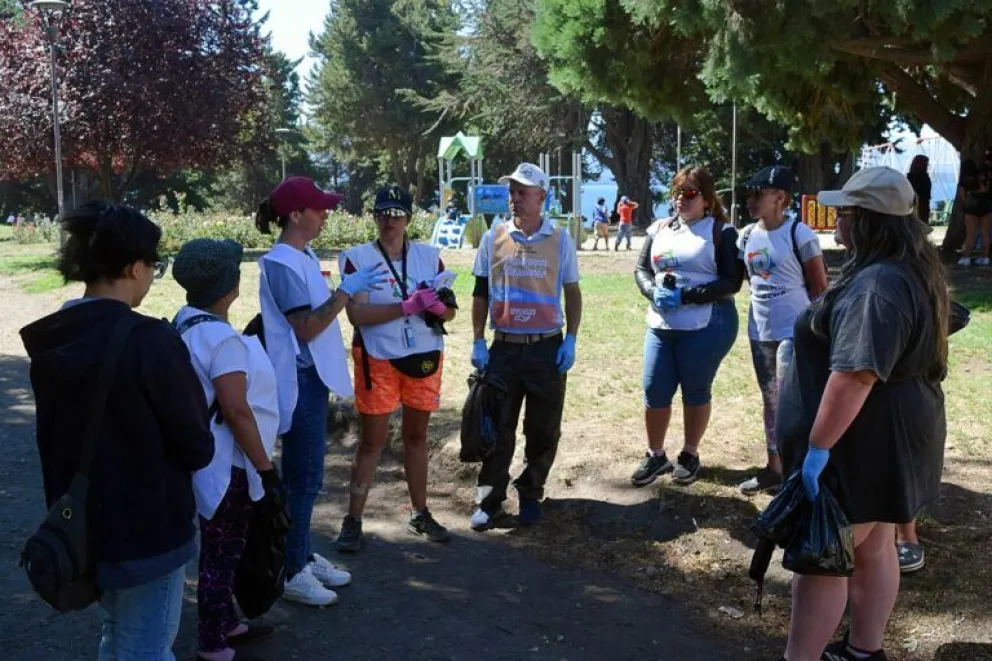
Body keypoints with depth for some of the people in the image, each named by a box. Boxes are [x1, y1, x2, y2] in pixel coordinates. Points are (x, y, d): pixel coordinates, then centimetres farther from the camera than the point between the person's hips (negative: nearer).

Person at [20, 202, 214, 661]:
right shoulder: (149, 340, -23)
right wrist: (193, 448, 4)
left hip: (80, 523, 7)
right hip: (148, 527, -7)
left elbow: (60, 432, 9)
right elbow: (197, 448, -16)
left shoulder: (50, 341, -2)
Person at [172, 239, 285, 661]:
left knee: (221, 549, 22)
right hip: (226, 466, -10)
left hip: (208, 460, 10)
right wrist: (267, 471, -20)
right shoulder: (222, 338, -25)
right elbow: (237, 412, -25)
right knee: (220, 553, 5)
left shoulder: (188, 323, 5)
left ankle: (224, 625, 38)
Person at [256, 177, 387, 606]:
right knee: (303, 478, -2)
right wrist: (346, 290, -23)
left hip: (314, 377, 10)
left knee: (304, 475, 17)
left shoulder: (304, 257, 11)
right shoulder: (281, 264, -19)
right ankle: (291, 573, 9)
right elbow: (306, 327, -23)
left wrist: (349, 288, 10)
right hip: (299, 381, -10)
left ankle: (303, 556, 29)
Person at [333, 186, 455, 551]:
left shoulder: (429, 256, 4)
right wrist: (408, 306, -26)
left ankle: (420, 514, 25)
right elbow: (357, 314, -18)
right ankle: (353, 520, 10)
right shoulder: (357, 258, -7)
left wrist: (435, 305, -18)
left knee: (417, 435, 13)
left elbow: (450, 312, 6)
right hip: (378, 359, -3)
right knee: (373, 439, 0)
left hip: (425, 357, 4)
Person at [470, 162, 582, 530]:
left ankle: (530, 495, 25)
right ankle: (488, 500, 15)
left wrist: (570, 340, -4)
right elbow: (481, 293, 7)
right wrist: (478, 342, 1)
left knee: (544, 429, 8)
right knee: (497, 427, 4)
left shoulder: (560, 241, 0)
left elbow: (573, 294, 6)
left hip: (548, 348, 0)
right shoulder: (493, 239, 1)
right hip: (504, 348, 0)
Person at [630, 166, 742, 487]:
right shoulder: (659, 229, 11)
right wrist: (654, 292, -10)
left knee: (696, 392, 7)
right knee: (654, 392, 5)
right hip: (661, 326, 4)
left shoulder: (721, 231, -4)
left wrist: (685, 296, -19)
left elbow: (731, 282, -10)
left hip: (706, 327, -4)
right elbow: (641, 269, 12)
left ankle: (690, 455, 25)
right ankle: (655, 455, 23)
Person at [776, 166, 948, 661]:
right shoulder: (911, 271, 9)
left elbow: (856, 375, -33)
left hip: (861, 443, -10)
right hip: (885, 439, 10)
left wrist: (818, 446, -29)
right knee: (873, 548, 19)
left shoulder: (877, 287, -26)